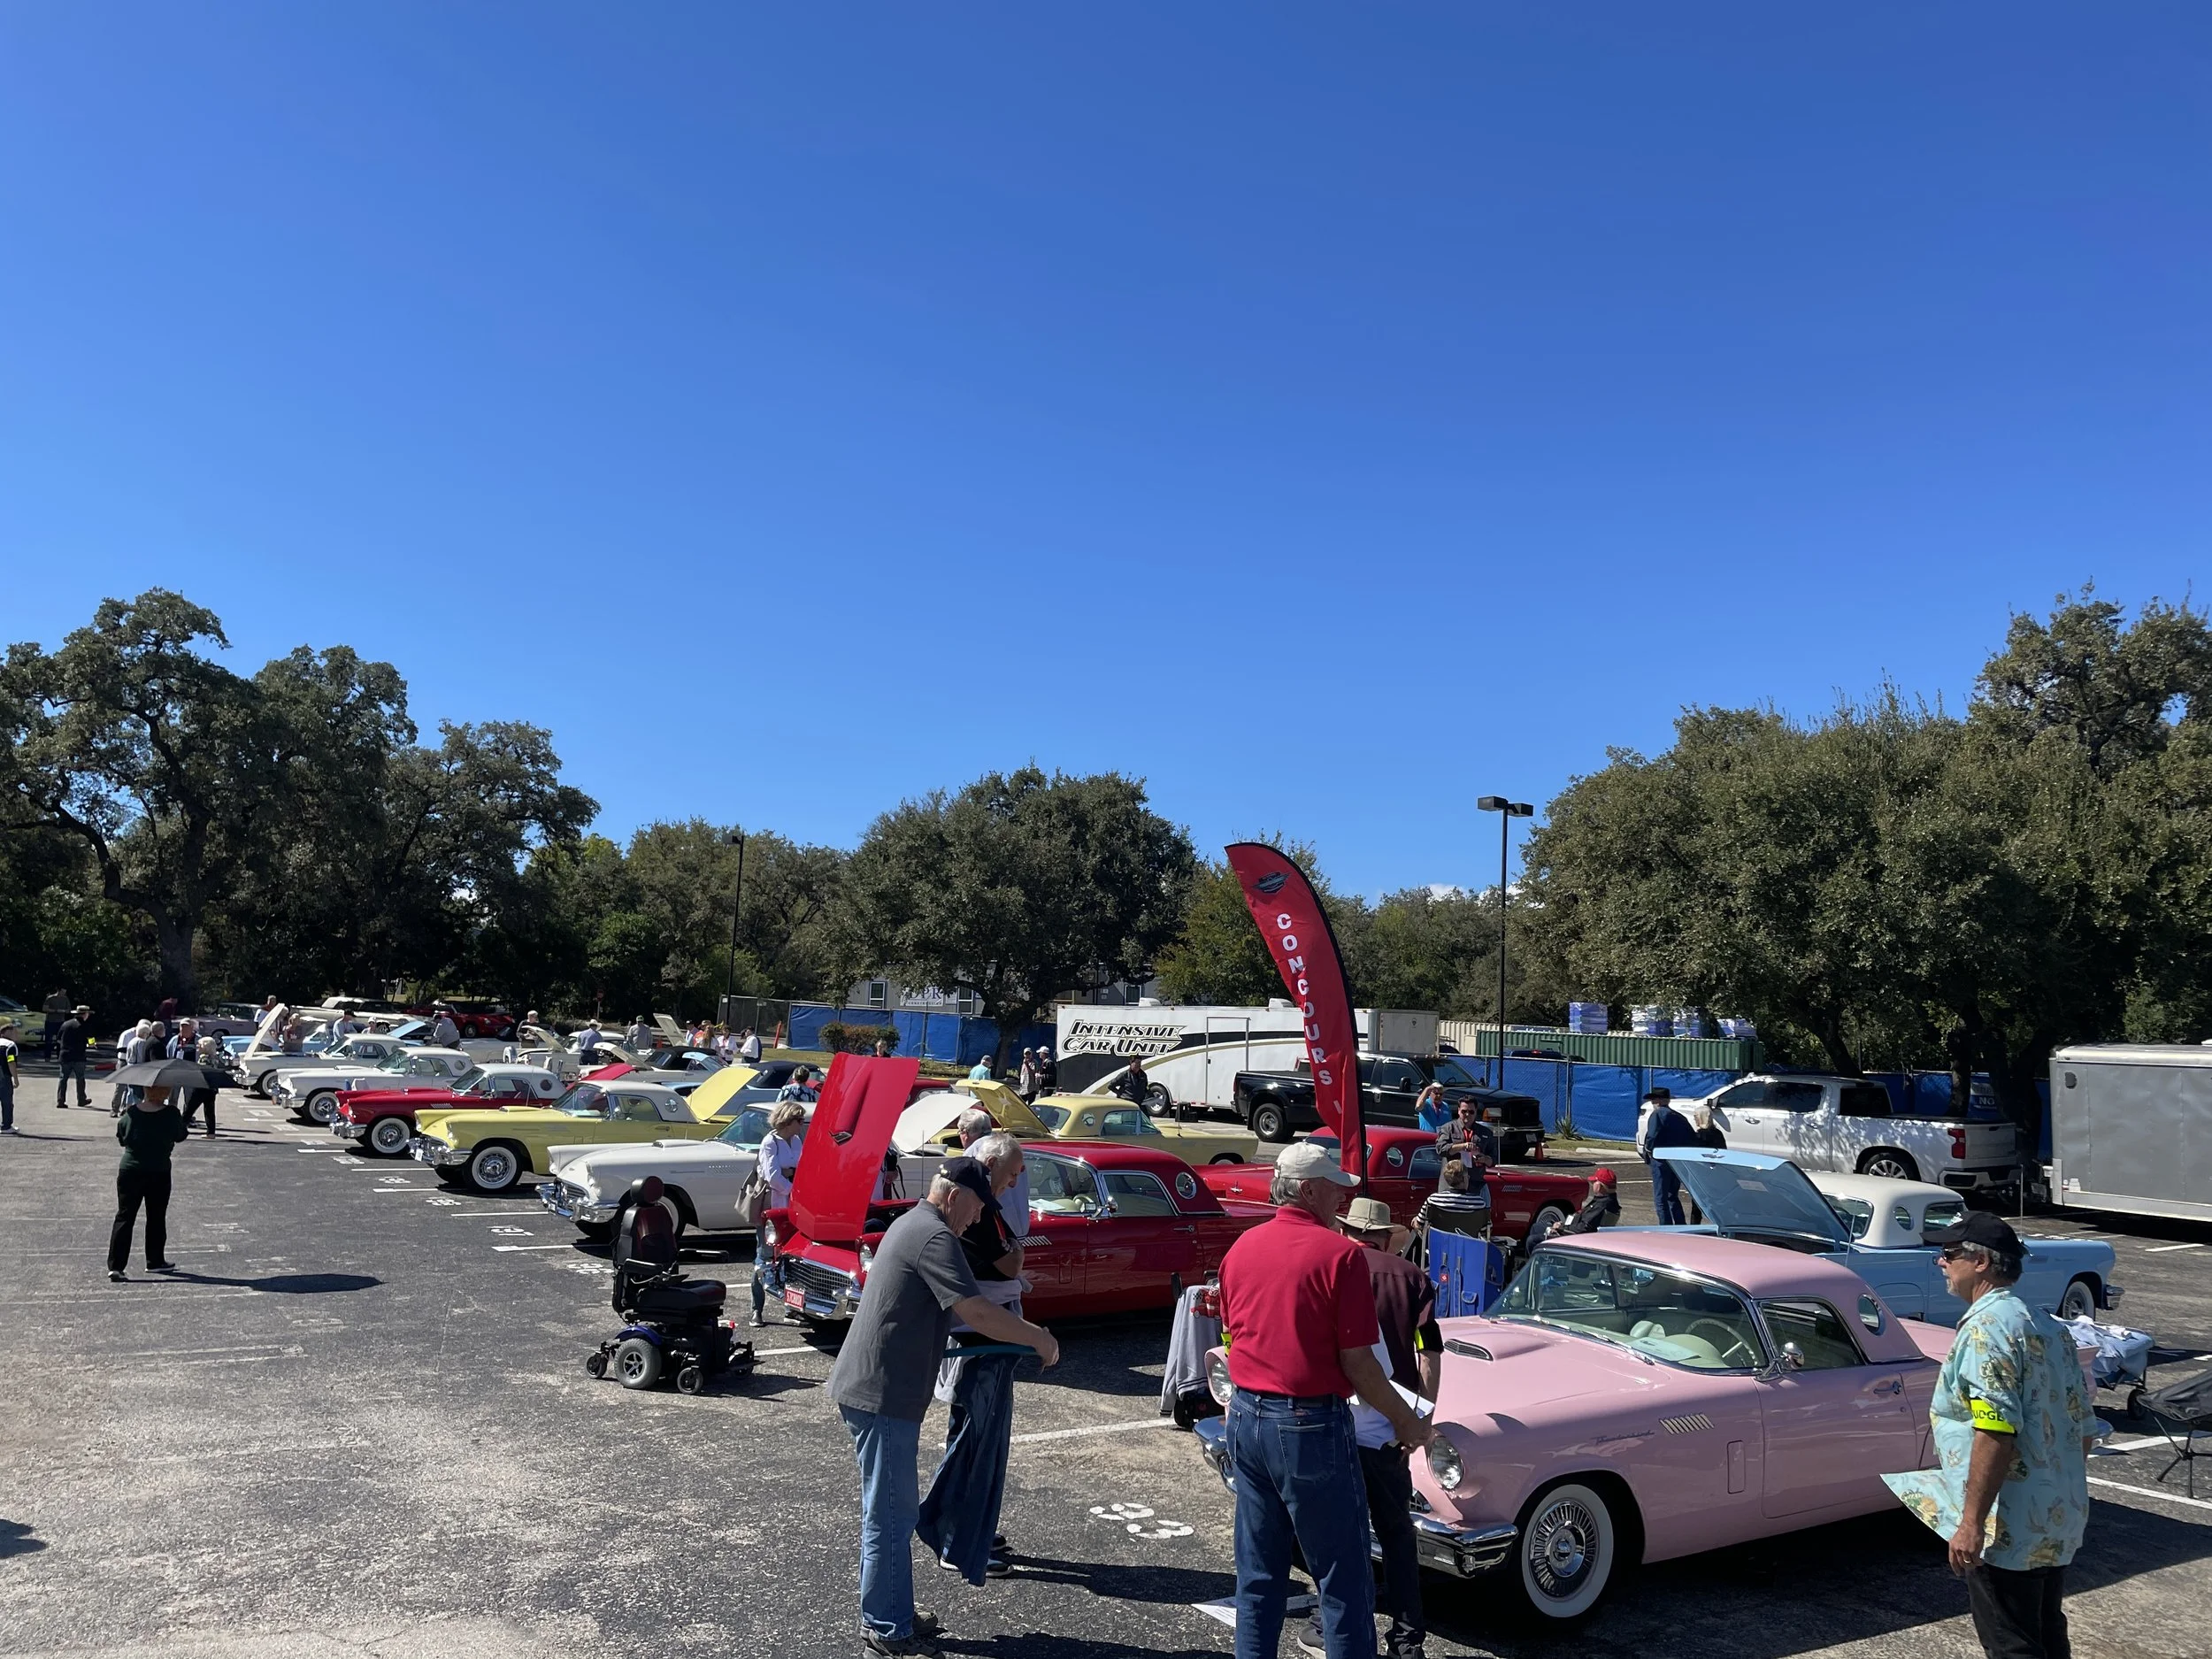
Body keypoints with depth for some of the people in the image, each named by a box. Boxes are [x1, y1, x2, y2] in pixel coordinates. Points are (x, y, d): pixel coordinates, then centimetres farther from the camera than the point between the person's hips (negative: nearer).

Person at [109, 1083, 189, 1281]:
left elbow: (121, 1137, 7)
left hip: (129, 1171, 2)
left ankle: (115, 1266, -2)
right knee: (156, 1218, 13)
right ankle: (155, 1261, 23)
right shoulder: (170, 1114, -11)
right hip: (158, 1174, -2)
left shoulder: (130, 1113, -5)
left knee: (124, 1217, 5)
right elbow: (181, 1136, 3)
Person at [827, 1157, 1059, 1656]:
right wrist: (1037, 1337, -14)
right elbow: (976, 1313, -26)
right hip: (882, 1395, -11)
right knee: (889, 1515, 0)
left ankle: (892, 1614, 29)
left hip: (868, 1389, 11)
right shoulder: (935, 1237, -18)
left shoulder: (911, 1224, 15)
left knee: (894, 1510, 19)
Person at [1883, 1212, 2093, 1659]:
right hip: (2061, 1522, 10)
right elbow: (2083, 1427, 15)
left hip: (2009, 1527, -9)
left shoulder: (1987, 1327, -18)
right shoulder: (2049, 1326, 11)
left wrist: (1971, 1522, -24)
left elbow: (1996, 1433, -26)